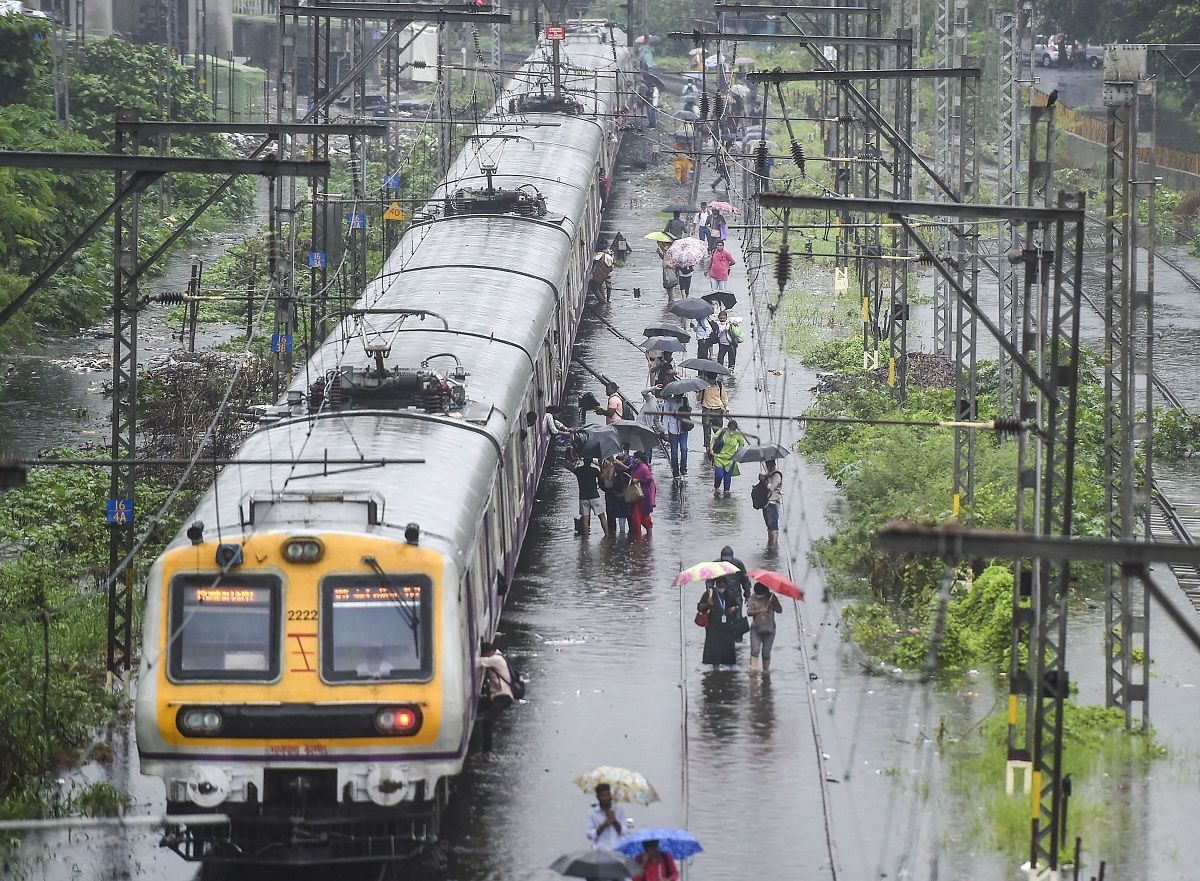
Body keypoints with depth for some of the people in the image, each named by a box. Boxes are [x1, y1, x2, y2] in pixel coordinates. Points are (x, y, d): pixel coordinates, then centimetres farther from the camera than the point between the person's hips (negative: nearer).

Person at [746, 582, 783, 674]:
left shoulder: (771, 597, 1)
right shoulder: (752, 598, 0)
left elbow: (780, 610, -3)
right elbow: (749, 612, -10)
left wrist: (772, 606, -22)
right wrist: (760, 610, -24)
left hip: (769, 629, 0)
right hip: (756, 628, 0)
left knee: (766, 652, 4)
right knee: (755, 650, -11)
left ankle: (766, 670, 15)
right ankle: (753, 669, -14)